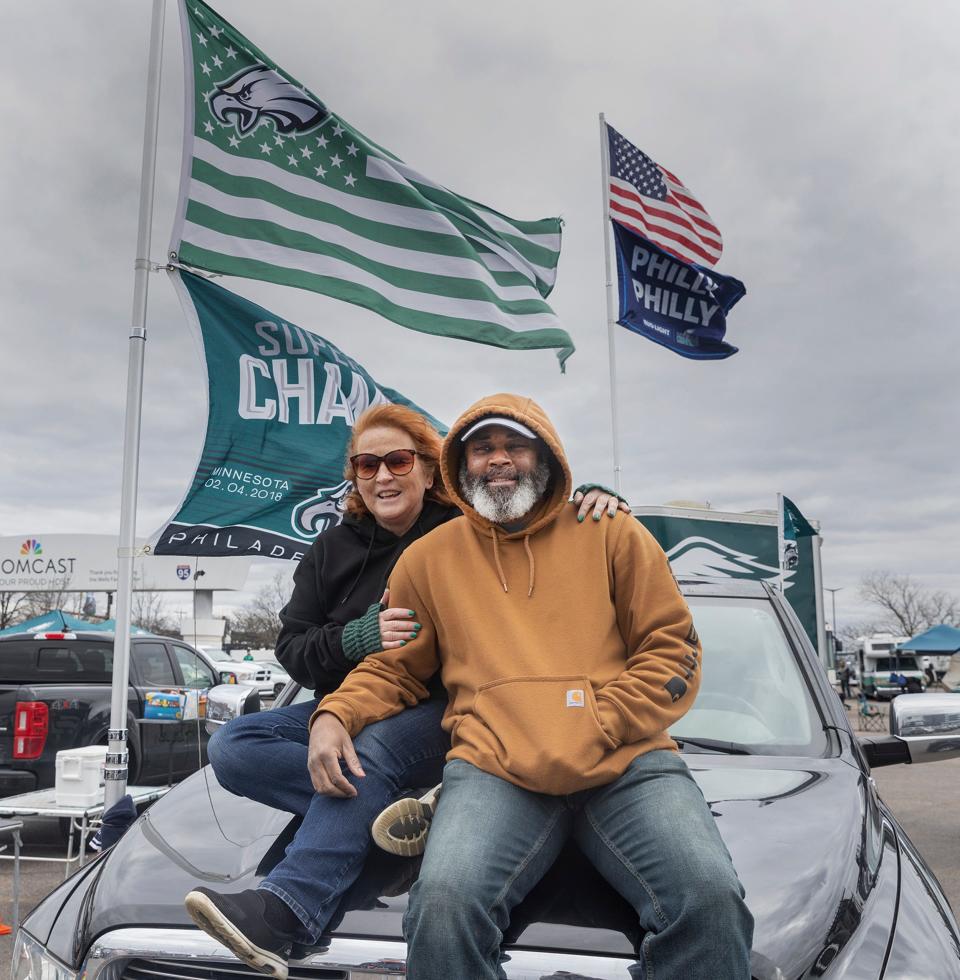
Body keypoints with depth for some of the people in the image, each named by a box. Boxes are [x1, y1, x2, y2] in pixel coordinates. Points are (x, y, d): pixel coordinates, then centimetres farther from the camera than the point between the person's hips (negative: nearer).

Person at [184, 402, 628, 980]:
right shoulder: (333, 551, 10)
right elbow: (292, 651, 5)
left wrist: (593, 497, -21)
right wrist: (359, 637, -16)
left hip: (442, 712, -5)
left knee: (374, 749, -36)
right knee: (232, 747, -15)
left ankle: (279, 915, -46)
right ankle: (401, 807, -26)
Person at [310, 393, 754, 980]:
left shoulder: (612, 535, 13)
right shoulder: (430, 559, 18)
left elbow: (673, 650, 8)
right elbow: (394, 668, 24)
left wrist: (595, 726, -6)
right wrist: (334, 714, 3)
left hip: (628, 761, 0)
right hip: (494, 770, 1)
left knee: (711, 896, -27)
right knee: (445, 900, -29)